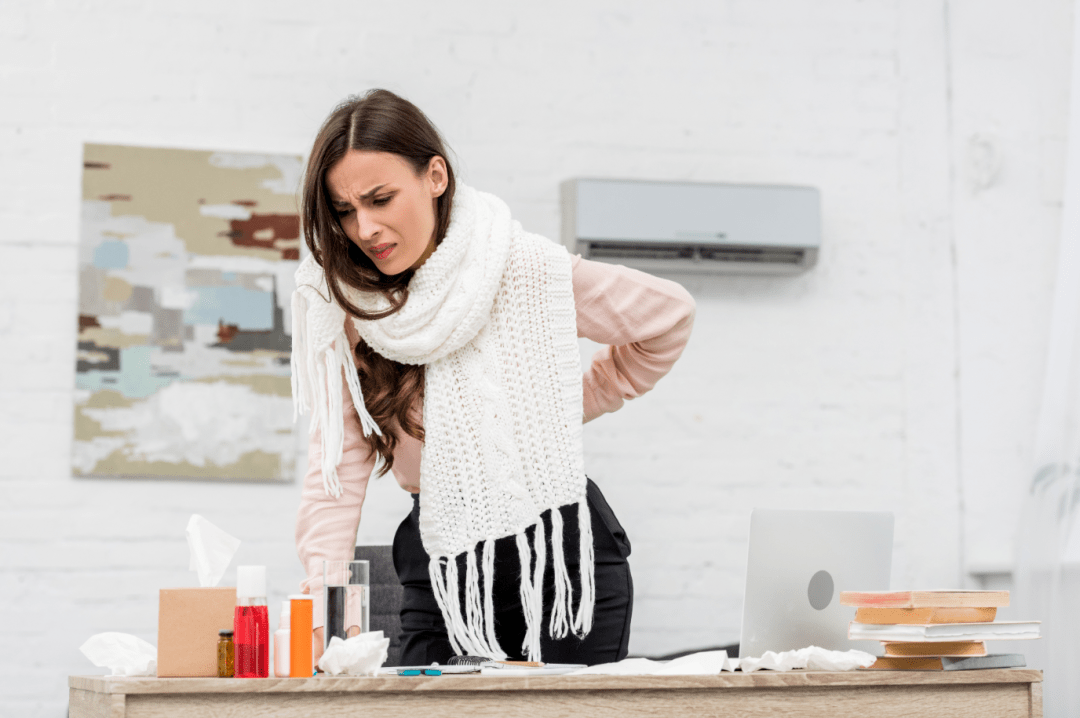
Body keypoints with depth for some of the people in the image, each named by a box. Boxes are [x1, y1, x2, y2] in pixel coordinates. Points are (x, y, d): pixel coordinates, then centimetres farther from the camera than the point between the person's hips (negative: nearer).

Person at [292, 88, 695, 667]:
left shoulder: (532, 272, -10)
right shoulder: (343, 308, -5)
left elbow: (668, 317, 6)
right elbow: (337, 469, -10)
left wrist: (572, 408, 6)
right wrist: (321, 585, -25)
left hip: (563, 559, -2)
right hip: (441, 572, 2)